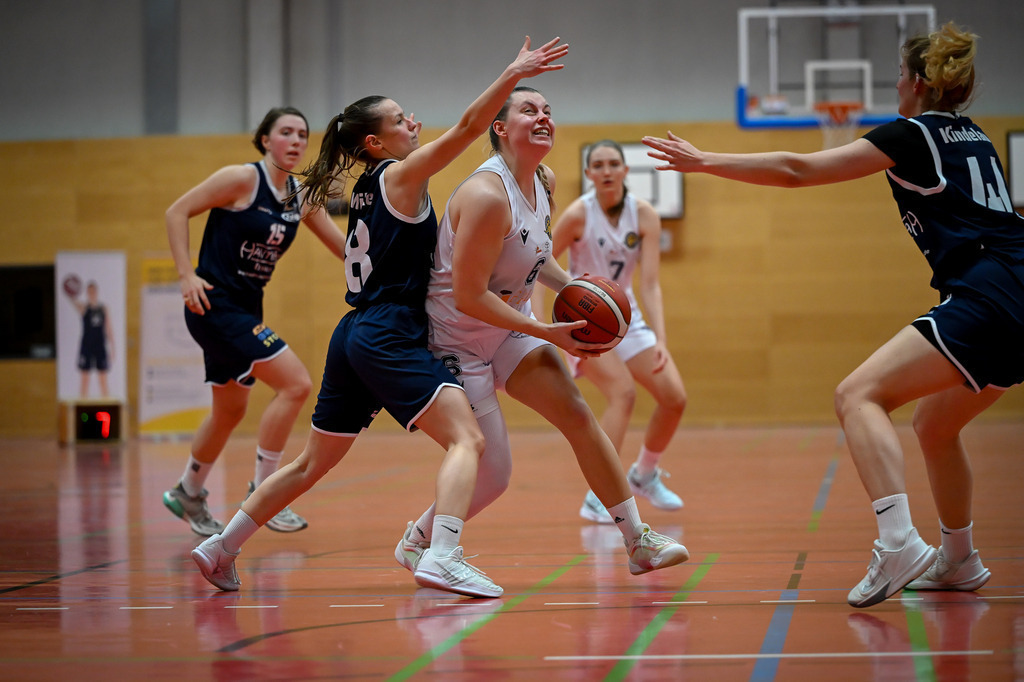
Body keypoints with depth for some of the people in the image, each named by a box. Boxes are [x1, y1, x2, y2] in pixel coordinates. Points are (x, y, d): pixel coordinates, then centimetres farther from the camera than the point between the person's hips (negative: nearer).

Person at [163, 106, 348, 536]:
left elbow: (343, 247, 11)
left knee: (230, 411, 19)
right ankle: (262, 491, -7)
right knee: (295, 383, -17)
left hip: (247, 307, 8)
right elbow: (177, 212, -10)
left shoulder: (301, 196, 7)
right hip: (216, 303, -8)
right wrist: (187, 275, -17)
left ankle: (188, 494, 39)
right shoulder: (242, 179, -13)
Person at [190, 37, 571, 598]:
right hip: (389, 336, -9)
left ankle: (220, 547, 25)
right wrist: (513, 73, -19)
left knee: (313, 464, 19)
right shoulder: (400, 176, -4)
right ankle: (442, 558, -34)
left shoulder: (368, 189, 19)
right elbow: (465, 129, -15)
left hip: (354, 337, 9)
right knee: (466, 439, -17)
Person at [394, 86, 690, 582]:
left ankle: (637, 540, 1)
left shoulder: (543, 182, 0)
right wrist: (548, 333, -23)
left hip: (509, 328, 8)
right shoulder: (487, 196, -28)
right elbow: (468, 297, -27)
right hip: (456, 339, -8)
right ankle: (415, 543, 21)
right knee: (492, 475, -5)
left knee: (577, 415, -5)